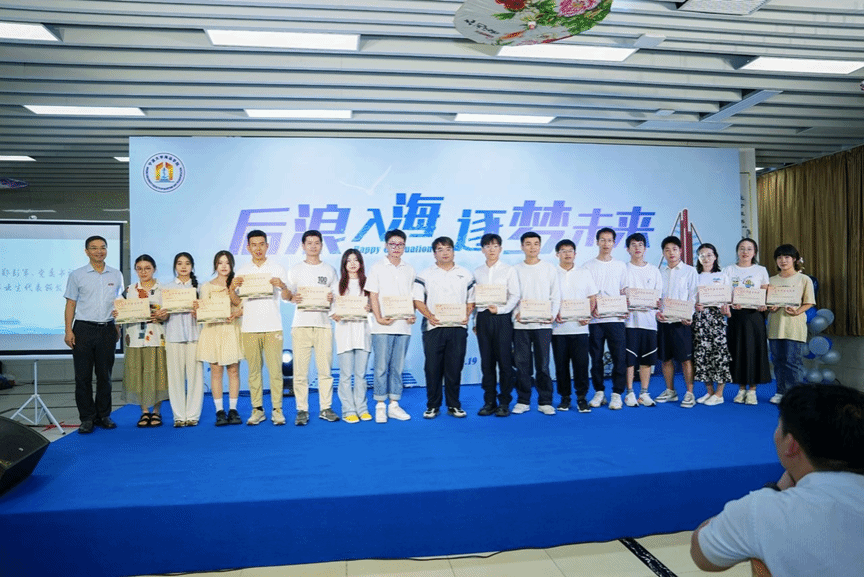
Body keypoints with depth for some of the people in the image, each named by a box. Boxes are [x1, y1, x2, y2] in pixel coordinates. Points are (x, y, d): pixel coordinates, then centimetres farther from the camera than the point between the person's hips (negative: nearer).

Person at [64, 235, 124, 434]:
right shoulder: (77, 275, 4)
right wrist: (68, 331, -4)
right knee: (83, 376, 0)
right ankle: (87, 418, 8)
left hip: (108, 330, 2)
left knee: (105, 375, 7)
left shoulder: (116, 275, 9)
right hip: (84, 329, -2)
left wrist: (118, 327, 9)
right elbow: (70, 304, 3)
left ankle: (103, 415, 16)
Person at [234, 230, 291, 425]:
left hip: (272, 326, -2)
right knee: (254, 370, 3)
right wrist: (232, 287, -10)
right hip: (249, 327, 2)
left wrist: (283, 286, -20)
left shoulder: (277, 268, 7)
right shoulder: (242, 271, 12)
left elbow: (287, 298, 1)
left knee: (275, 369, -4)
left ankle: (277, 409, 3)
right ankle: (257, 409, 11)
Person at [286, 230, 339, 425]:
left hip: (323, 323, 1)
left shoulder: (329, 270, 15)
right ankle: (302, 410, 5)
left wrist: (332, 299, -9)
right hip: (301, 324, 0)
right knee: (300, 370, -3)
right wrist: (294, 298, -13)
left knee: (325, 369, -1)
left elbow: (335, 297, 13)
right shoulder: (295, 270, 12)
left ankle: (326, 408, 8)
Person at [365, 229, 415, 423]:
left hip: (403, 325, 3)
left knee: (398, 367, 7)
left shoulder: (409, 270, 14)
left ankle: (394, 405, 15)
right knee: (381, 367, -2)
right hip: (383, 326, -3)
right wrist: (379, 318, -13)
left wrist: (412, 315, 0)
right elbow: (373, 296, -1)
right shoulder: (377, 268, 4)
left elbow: (411, 296, 16)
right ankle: (380, 406, 7)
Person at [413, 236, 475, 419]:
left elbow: (471, 299, 13)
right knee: (433, 367, 1)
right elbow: (417, 300, 1)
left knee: (455, 368, 4)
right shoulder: (424, 275, 6)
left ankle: (454, 405, 15)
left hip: (458, 328, 1)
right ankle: (432, 406, 12)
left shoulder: (466, 275, 12)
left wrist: (466, 315, -5)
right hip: (433, 327, -1)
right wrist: (429, 316, -13)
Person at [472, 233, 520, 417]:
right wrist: (475, 321, 7)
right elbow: (473, 298, 12)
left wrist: (500, 309, -14)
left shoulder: (509, 270, 4)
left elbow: (515, 296, -2)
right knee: (487, 362, 5)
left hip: (502, 318, -3)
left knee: (504, 360, -3)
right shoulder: (477, 272, 12)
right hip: (483, 318, 3)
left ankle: (504, 402, 6)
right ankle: (489, 402, 13)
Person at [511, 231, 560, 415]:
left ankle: (545, 402, 10)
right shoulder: (515, 270, 9)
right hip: (521, 324, 1)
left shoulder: (550, 269, 9)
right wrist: (515, 313, -12)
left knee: (543, 364, 0)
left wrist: (552, 314, -10)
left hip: (543, 324, 0)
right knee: (522, 364, 3)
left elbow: (556, 295, 6)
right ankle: (522, 401, 13)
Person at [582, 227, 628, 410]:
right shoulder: (588, 267, 7)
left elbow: (625, 292, 13)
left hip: (615, 319, 1)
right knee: (596, 358, 4)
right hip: (594, 319, 0)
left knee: (619, 357, -5)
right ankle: (599, 392, 16)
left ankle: (616, 394, 5)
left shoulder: (621, 266, 12)